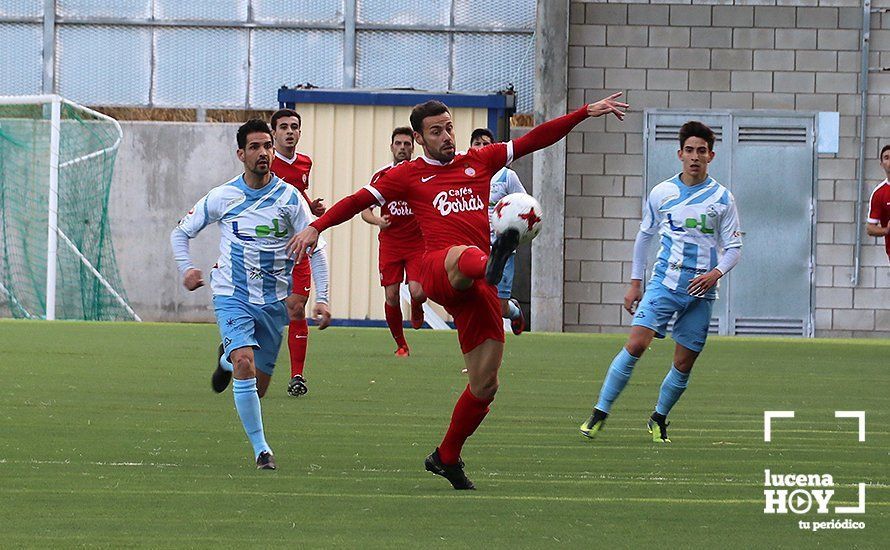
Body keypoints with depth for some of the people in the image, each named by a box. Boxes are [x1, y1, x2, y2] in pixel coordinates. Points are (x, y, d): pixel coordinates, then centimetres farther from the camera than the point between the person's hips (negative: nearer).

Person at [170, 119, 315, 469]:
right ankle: (260, 448, -17)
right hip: (232, 296, -2)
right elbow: (181, 233, 11)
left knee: (258, 387, 8)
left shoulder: (289, 197, -3)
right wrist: (186, 269, -7)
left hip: (273, 301, 2)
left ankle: (228, 361, 44)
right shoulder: (222, 197, -3)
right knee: (245, 365, -26)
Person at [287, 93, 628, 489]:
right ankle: (492, 262, -81)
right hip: (437, 271, -4)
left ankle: (447, 457, 19)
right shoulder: (409, 175, 15)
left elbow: (534, 140, 22)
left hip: (476, 291, 4)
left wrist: (587, 112, 17)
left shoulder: (480, 161, 22)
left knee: (485, 386, 2)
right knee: (461, 256, -43)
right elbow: (360, 200, 12)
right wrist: (317, 227, -1)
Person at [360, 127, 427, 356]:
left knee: (417, 292, -16)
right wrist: (377, 220, -17)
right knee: (391, 297, -2)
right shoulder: (382, 176, 2)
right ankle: (400, 344, 14)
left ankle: (416, 309, 22)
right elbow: (366, 210, 4)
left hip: (417, 243, -1)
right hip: (390, 244, 1)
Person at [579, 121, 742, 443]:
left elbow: (733, 247, 3)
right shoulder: (661, 193, 6)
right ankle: (600, 413, -11)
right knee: (636, 344, -17)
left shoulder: (721, 198, 2)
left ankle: (659, 419, 22)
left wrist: (716, 273, -17)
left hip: (700, 289, 0)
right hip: (665, 281, 0)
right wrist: (635, 283, 15)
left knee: (684, 364, 1)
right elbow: (645, 235, 17)